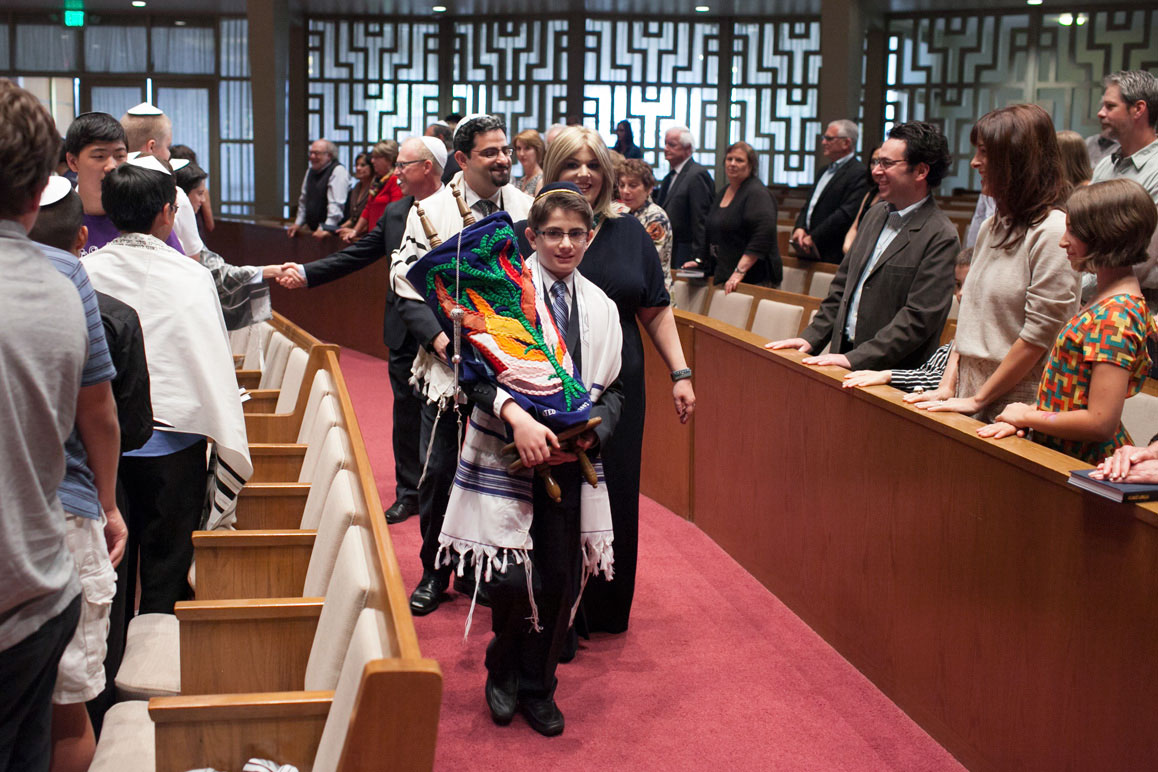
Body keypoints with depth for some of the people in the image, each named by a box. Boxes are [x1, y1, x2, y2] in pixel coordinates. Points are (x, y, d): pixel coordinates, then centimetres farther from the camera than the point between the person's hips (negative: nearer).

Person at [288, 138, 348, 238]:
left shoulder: (338, 171, -9)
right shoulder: (310, 172, 17)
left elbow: (336, 204, -18)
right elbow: (303, 200, 26)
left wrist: (326, 229, -23)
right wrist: (298, 223, 20)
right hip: (311, 228, 7)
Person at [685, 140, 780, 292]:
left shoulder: (757, 193, -11)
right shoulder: (723, 193, 17)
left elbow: (762, 236, -23)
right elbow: (712, 233, 29)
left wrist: (740, 271, -27)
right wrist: (700, 260, 23)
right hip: (723, 277, 8)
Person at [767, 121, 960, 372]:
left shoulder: (941, 238, -10)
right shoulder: (876, 215, 14)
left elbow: (919, 318, -15)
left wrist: (855, 359, -19)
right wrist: (812, 337, 12)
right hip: (844, 354, 6)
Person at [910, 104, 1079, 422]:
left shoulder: (1054, 232, -13)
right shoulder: (993, 227, 12)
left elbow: (1040, 334, -16)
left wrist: (978, 399, -12)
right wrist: (948, 385, 3)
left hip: (1018, 409, -7)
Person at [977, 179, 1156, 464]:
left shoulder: (1116, 315, -16)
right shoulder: (1109, 301, 14)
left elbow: (1100, 423, -20)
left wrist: (1027, 416, -7)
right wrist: (1025, 417, 3)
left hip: (1084, 464, -9)